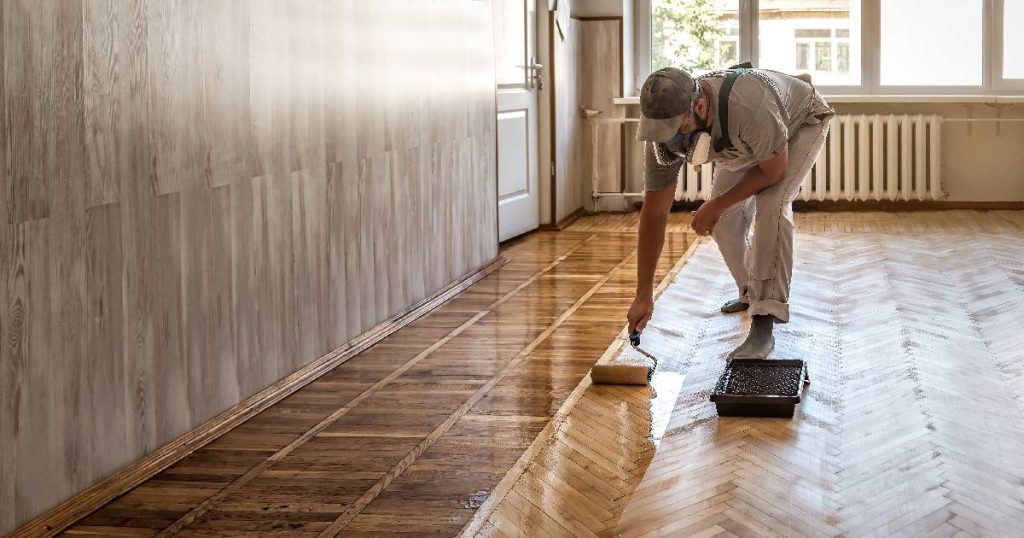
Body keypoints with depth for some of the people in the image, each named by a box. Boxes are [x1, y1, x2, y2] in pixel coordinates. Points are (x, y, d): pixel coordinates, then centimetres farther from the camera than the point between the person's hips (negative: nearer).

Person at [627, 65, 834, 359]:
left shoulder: (750, 106, -47)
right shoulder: (663, 133, -29)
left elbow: (774, 171, -28)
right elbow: (654, 213, -22)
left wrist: (717, 205, -23)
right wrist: (643, 295, -22)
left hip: (802, 123, -6)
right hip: (749, 143, 6)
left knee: (771, 207, -26)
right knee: (724, 218, -1)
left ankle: (764, 326, -24)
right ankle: (750, 293, 28)